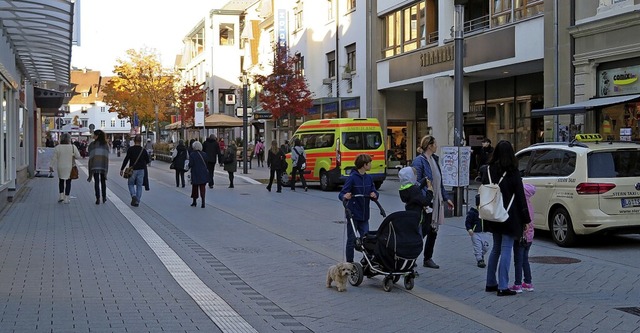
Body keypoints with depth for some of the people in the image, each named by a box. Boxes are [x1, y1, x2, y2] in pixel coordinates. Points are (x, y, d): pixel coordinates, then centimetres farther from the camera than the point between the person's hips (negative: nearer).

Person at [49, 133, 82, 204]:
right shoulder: (73, 147, -9)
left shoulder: (57, 147, -6)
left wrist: (51, 166, 5)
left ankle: (61, 195, 12)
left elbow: (54, 158, -4)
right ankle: (66, 198, 6)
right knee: (68, 182, 8)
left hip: (60, 167, 1)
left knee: (61, 181, 20)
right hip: (70, 168, -1)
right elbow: (78, 156, -6)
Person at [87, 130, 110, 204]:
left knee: (96, 182, 2)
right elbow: (107, 156, 3)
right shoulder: (106, 145, 6)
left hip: (95, 166, -2)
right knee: (103, 181, 15)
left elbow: (90, 156, -1)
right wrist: (106, 169, 4)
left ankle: (98, 198, -5)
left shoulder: (92, 145, 0)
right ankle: (104, 197, 18)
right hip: (104, 165, 2)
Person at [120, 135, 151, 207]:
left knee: (131, 184, 13)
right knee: (139, 185, 9)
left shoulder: (130, 149, -7)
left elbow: (126, 159, -10)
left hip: (133, 170, -2)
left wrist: (122, 169, -5)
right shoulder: (143, 150, 0)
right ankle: (137, 201, 7)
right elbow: (148, 161, 5)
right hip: (141, 170, 2)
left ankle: (133, 196, -12)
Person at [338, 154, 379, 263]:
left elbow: (374, 193, 8)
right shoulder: (352, 178, -12)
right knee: (351, 240, 4)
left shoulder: (369, 178, 6)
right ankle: (349, 263, 13)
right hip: (353, 214, -5)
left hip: (364, 215, 5)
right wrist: (345, 196, -39)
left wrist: (374, 195, -15)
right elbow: (341, 194, -16)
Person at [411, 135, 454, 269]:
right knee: (424, 230, -4)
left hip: (436, 201, 8)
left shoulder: (434, 159, 12)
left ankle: (428, 259, 21)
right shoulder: (419, 161, -14)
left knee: (433, 231, 11)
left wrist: (446, 198, 20)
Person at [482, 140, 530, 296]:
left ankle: (491, 283, 22)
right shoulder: (513, 172, -13)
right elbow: (520, 197, -9)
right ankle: (503, 287, -1)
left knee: (496, 248, 18)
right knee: (506, 249, -2)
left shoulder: (488, 170, 2)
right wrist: (525, 219, -3)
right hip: (509, 216, -5)